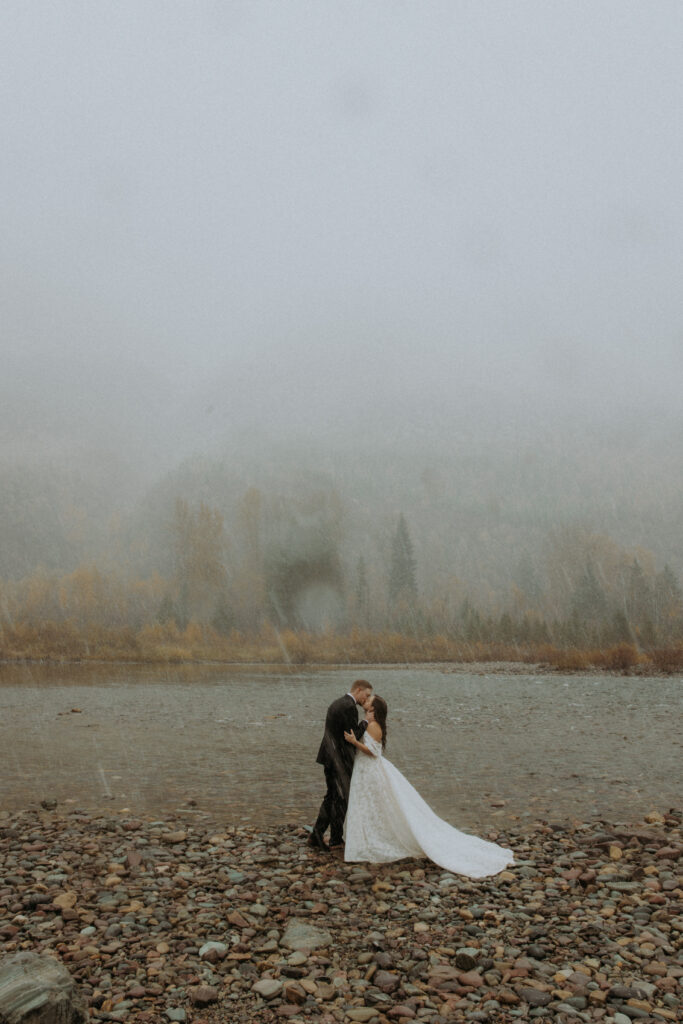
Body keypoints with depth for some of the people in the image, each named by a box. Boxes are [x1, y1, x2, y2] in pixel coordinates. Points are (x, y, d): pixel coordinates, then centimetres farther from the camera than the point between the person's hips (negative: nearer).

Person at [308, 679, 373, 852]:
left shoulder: (336, 703, 13)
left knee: (332, 797, 16)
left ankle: (317, 835, 16)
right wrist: (366, 721, -7)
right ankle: (336, 840, 15)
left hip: (330, 757, 9)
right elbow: (354, 736, -18)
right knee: (341, 799, 4)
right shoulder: (349, 707, -18)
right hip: (340, 759, -9)